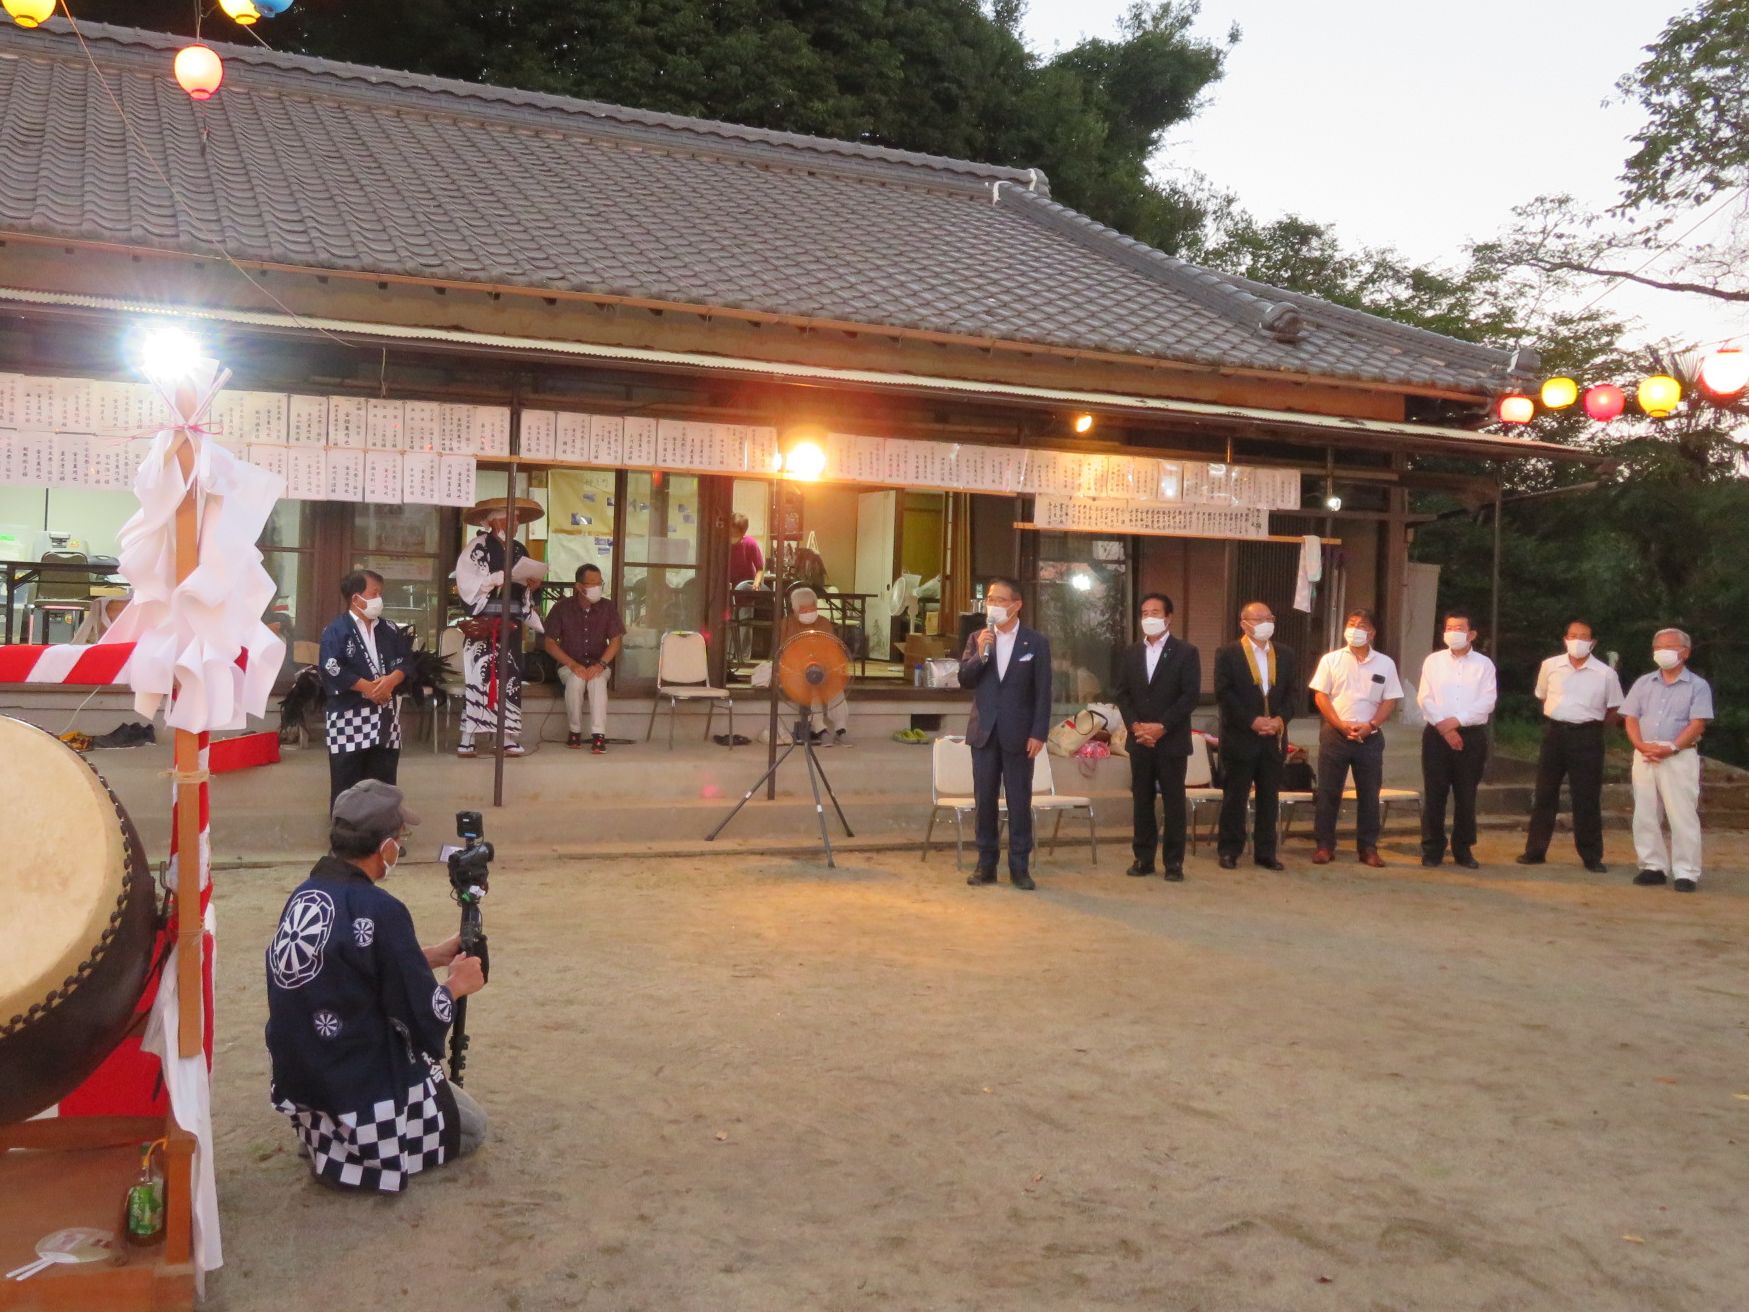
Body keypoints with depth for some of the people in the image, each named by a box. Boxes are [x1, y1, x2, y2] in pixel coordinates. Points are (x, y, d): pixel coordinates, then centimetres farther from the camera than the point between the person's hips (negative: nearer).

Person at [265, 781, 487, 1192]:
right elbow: (422, 1020, -18)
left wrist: (431, 957, 15)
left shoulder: (302, 896, -1)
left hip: (298, 1079, 8)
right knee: (471, 1127, 15)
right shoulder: (379, 910, -25)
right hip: (360, 1087, -8)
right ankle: (351, 1150, 0)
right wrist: (456, 985, 2)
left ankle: (325, 1134, 15)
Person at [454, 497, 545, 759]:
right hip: (484, 624, -6)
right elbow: (466, 582, -13)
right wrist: (497, 578, -21)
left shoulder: (520, 550, 16)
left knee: (509, 678, 4)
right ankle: (467, 740, -6)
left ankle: (507, 737, 6)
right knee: (479, 676, -9)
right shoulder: (478, 546, -4)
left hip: (511, 624, 6)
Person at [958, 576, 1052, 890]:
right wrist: (980, 653, -15)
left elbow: (1043, 693, -3)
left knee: (1019, 801, 2)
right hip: (984, 732, 3)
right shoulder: (977, 638, 8)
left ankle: (1019, 867, 9)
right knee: (985, 800, 7)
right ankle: (986, 864, 15)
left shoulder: (1036, 643, -1)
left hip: (1018, 734, -3)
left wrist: (1039, 733, -9)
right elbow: (964, 680, 1)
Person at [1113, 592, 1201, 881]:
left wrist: (1162, 726, -16)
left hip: (1171, 740, -4)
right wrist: (1134, 725, -8)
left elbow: (1191, 695, -8)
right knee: (1142, 800, 6)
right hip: (1139, 740, 4)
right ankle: (1143, 858, 13)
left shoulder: (1186, 652, -1)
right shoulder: (1130, 653, 12)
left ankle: (1173, 862, 6)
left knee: (1173, 801, 1)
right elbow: (1122, 693, 9)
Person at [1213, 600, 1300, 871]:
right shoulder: (1228, 654, -2)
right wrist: (1252, 721, -16)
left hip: (1274, 737, 4)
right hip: (1239, 737, -4)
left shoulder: (1285, 655, 12)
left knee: (1270, 797, 7)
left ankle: (1265, 852, 15)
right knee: (1234, 797, 2)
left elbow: (1293, 693, 8)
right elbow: (1224, 694, -10)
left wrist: (1280, 719, -9)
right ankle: (1229, 850, 11)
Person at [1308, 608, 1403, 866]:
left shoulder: (1385, 664, 6)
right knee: (1328, 792, 1)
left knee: (1369, 794, 5)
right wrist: (1342, 725, -12)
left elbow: (1390, 701, 3)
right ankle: (1324, 845, 9)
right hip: (1334, 735, -1)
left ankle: (1368, 848, 14)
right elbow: (1320, 696, -2)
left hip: (1370, 738, 1)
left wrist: (1370, 725, -12)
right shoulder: (1331, 660, 3)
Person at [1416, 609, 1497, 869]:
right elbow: (1425, 698, -2)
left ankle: (1463, 849, 14)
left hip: (1472, 736, 0)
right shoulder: (1433, 661, 7)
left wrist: (1456, 721, -14)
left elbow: (1487, 702, -5)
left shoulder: (1484, 664, 5)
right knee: (1434, 794, -1)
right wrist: (1444, 727, -12)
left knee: (1466, 796, 4)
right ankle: (1432, 849, 7)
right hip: (1437, 734, 0)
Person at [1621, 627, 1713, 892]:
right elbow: (1630, 719, 7)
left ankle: (1686, 873, -3)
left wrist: (1671, 748, -19)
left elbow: (1697, 724, -7)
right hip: (1644, 757, 4)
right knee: (1645, 815, 5)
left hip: (1680, 757, -4)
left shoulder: (1698, 686, 3)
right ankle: (1654, 866, 14)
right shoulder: (1643, 683, 14)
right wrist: (1642, 746, -10)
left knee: (1683, 817, -6)